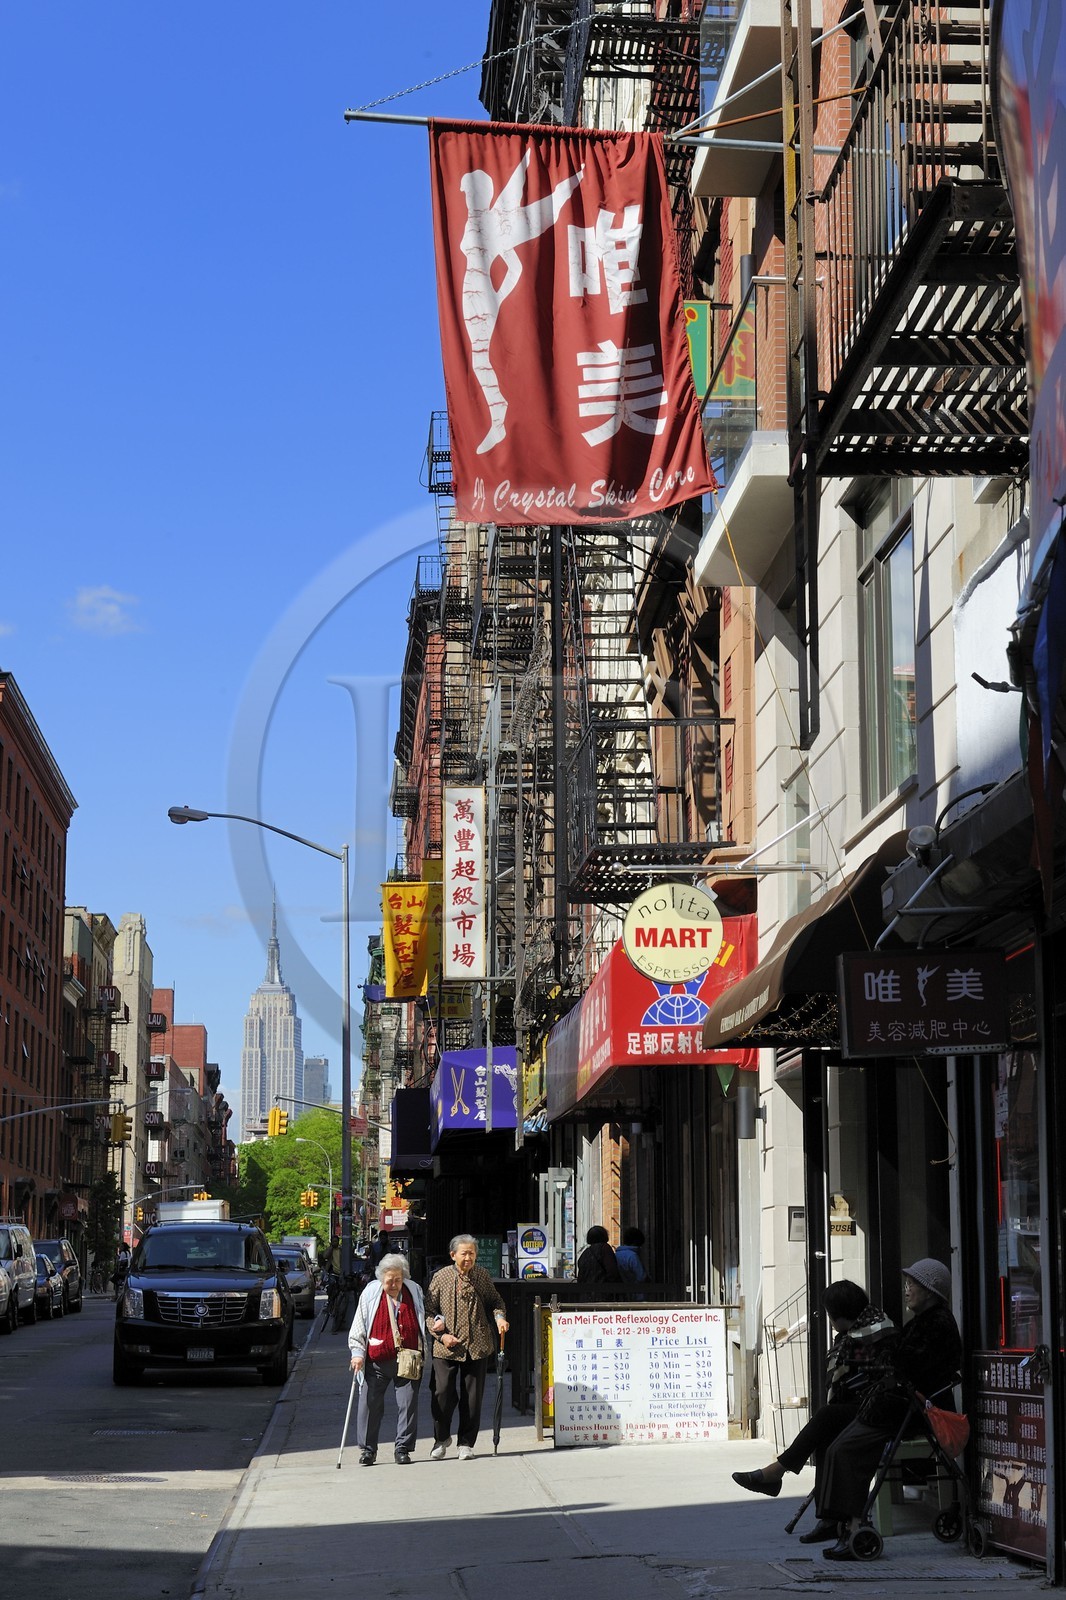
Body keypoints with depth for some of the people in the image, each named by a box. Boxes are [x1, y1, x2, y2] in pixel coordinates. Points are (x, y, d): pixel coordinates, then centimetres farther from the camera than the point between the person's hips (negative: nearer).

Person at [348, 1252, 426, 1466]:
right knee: (370, 1404, -1)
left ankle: (403, 1449, 9)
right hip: (377, 1361, -1)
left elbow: (424, 1319, 24)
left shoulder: (414, 1292, 6)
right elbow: (358, 1328, 4)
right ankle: (368, 1450, 10)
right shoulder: (370, 1293, 1)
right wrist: (357, 1353, -3)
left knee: (408, 1404, 0)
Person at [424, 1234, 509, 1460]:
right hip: (447, 1348, -2)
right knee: (442, 1393, -5)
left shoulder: (482, 1276, 6)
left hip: (477, 1347, 2)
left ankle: (466, 1443, 17)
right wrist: (441, 1334, -11)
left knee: (472, 1397, 5)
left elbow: (495, 1301, 16)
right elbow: (428, 1311, 1)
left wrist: (500, 1317, -5)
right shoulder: (440, 1277, -1)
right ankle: (441, 1438, 16)